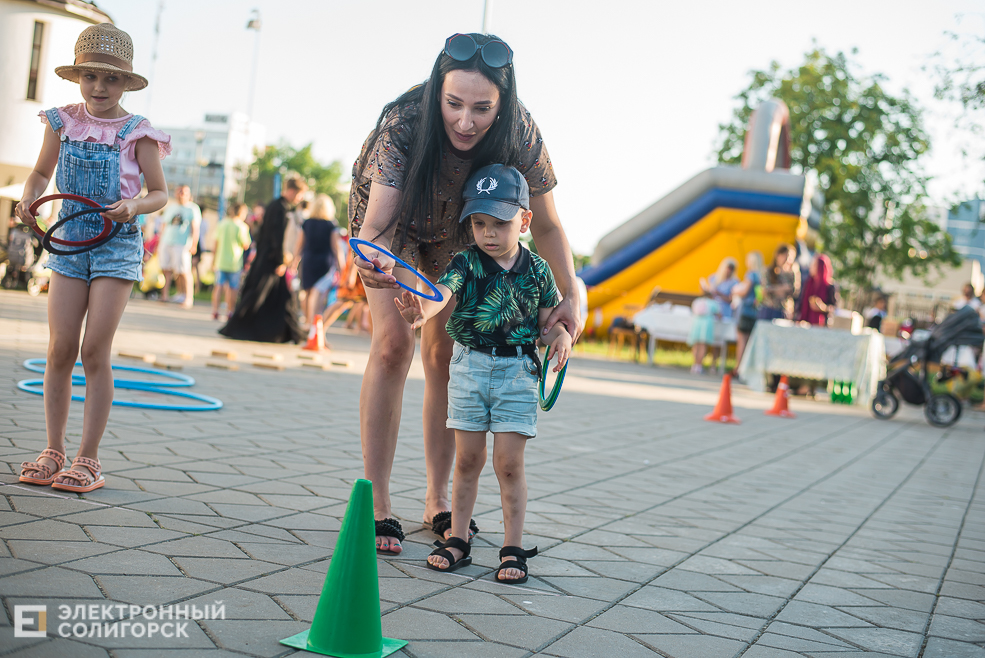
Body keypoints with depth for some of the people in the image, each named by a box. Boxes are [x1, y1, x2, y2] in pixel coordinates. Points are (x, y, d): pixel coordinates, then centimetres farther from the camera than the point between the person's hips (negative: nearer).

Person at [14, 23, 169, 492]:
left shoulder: (136, 133, -7)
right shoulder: (63, 123, 3)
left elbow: (160, 194, -1)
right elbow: (41, 173, 17)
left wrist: (133, 206, -22)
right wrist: (28, 199, -4)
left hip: (117, 246, -3)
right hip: (70, 242, 3)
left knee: (95, 352, -6)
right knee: (60, 350, -1)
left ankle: (88, 459, 2)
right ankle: (53, 452, 10)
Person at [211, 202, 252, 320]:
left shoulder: (222, 224, 5)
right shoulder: (241, 226, -9)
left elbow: (216, 243, 8)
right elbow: (246, 245, -10)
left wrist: (214, 260, 16)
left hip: (220, 260, 4)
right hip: (234, 262, -4)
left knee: (218, 286, 5)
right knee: (232, 288, 3)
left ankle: (215, 311, 1)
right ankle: (229, 312, 5)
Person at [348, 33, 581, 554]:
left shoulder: (520, 136, -34)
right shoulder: (404, 123, -41)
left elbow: (546, 226, -21)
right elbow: (375, 224, -44)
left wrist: (570, 295, -33)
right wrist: (370, 261, -66)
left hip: (459, 231, 2)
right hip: (392, 211, -2)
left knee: (444, 351, 2)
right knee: (393, 341, -16)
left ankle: (437, 502, 14)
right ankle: (376, 503, -9)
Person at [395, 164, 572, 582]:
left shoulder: (536, 270, 0)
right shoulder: (466, 264, -5)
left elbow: (547, 321, 8)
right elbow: (442, 292, -24)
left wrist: (562, 335, -14)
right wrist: (422, 310, -46)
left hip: (518, 372, 0)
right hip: (469, 366, 1)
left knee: (509, 464, 0)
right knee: (467, 459, 8)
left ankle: (513, 549, 10)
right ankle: (457, 540, 19)